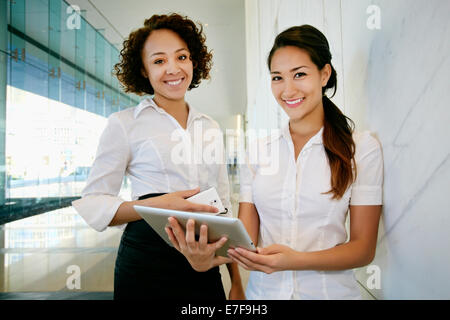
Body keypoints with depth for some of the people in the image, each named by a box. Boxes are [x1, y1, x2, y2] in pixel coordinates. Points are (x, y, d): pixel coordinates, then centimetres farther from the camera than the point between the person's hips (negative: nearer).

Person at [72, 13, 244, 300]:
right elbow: (92, 205, -6)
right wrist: (155, 205, -23)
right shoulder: (124, 123, -4)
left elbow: (223, 206, 12)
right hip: (146, 263, -3)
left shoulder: (211, 128, 9)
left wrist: (237, 282, 10)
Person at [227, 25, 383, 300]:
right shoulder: (258, 149, -1)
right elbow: (246, 233, -4)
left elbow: (364, 248, -10)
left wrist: (295, 260, -26)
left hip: (329, 289, -2)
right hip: (263, 290, 3)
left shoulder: (361, 147, -9)